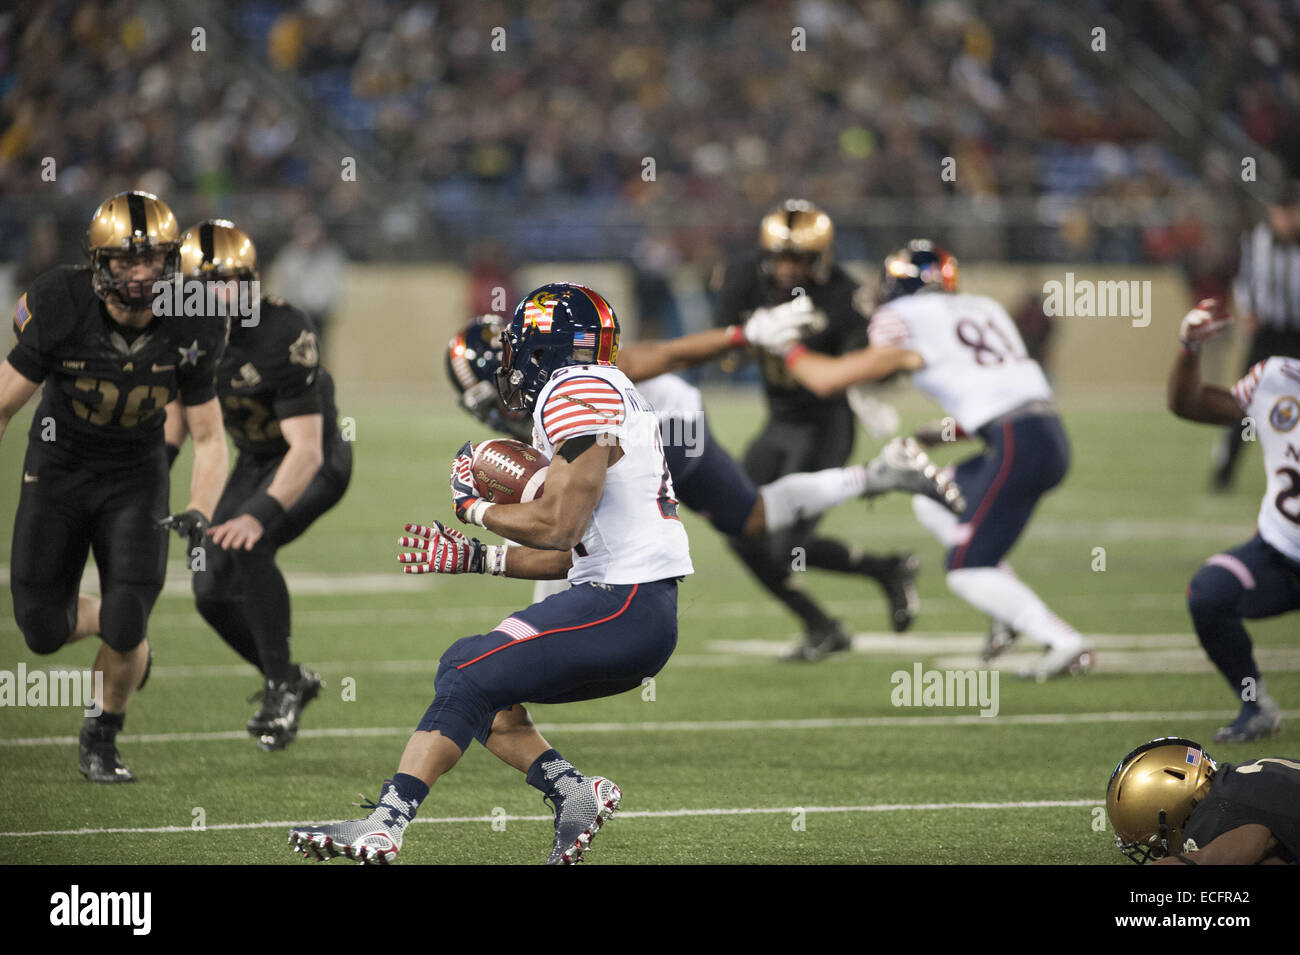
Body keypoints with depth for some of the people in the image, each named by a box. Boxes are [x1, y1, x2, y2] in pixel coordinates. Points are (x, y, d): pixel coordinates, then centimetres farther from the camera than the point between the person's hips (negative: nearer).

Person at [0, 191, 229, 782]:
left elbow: (208, 437, -7)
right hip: (57, 468, 0)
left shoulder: (189, 331, -18)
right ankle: (124, 631, 32)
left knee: (125, 627, -15)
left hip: (135, 477, 0)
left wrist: (199, 513, -23)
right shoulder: (61, 311, -23)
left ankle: (100, 741, 14)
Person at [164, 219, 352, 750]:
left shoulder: (284, 336, -32)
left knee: (244, 547, -31)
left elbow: (307, 450, -35)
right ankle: (293, 682, 27)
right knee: (213, 591, 2)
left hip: (313, 464, -7)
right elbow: (178, 412, 8)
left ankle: (281, 686, -15)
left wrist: (260, 516, -47)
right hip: (254, 461, 7)